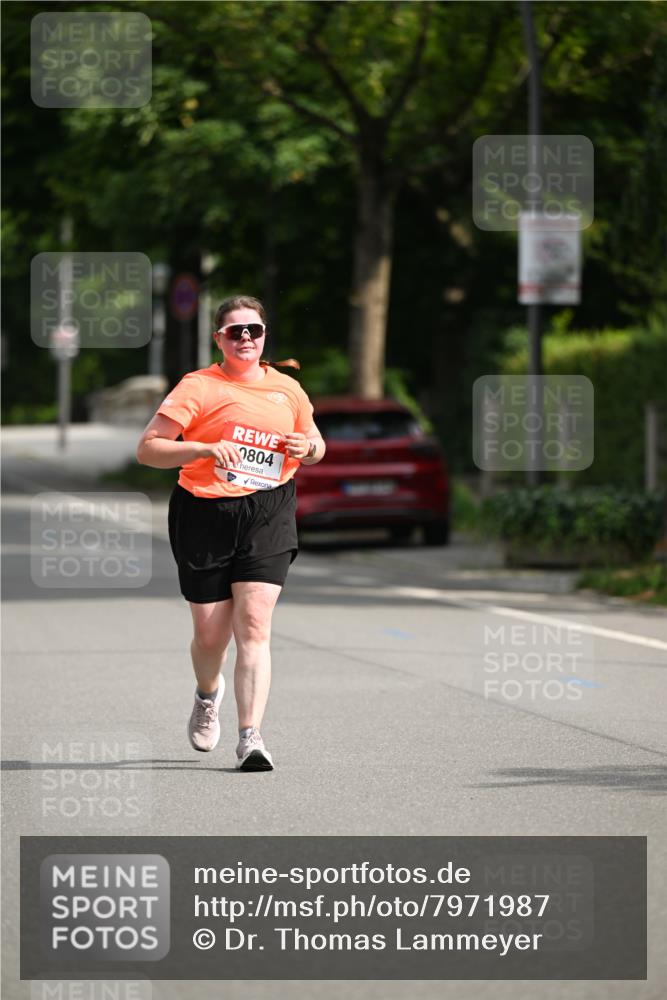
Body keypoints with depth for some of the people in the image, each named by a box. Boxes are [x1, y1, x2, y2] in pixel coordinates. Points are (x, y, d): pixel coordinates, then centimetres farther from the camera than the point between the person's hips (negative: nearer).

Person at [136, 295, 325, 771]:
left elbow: (316, 446, 26)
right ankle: (208, 695, 40)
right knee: (210, 634, 5)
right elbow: (148, 449, -6)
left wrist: (307, 447, 1)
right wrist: (206, 448, -21)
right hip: (205, 514, -1)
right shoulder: (198, 387, -2)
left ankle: (251, 737, -17)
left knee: (254, 625, -14)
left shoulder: (287, 388, 11)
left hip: (268, 516, 1)